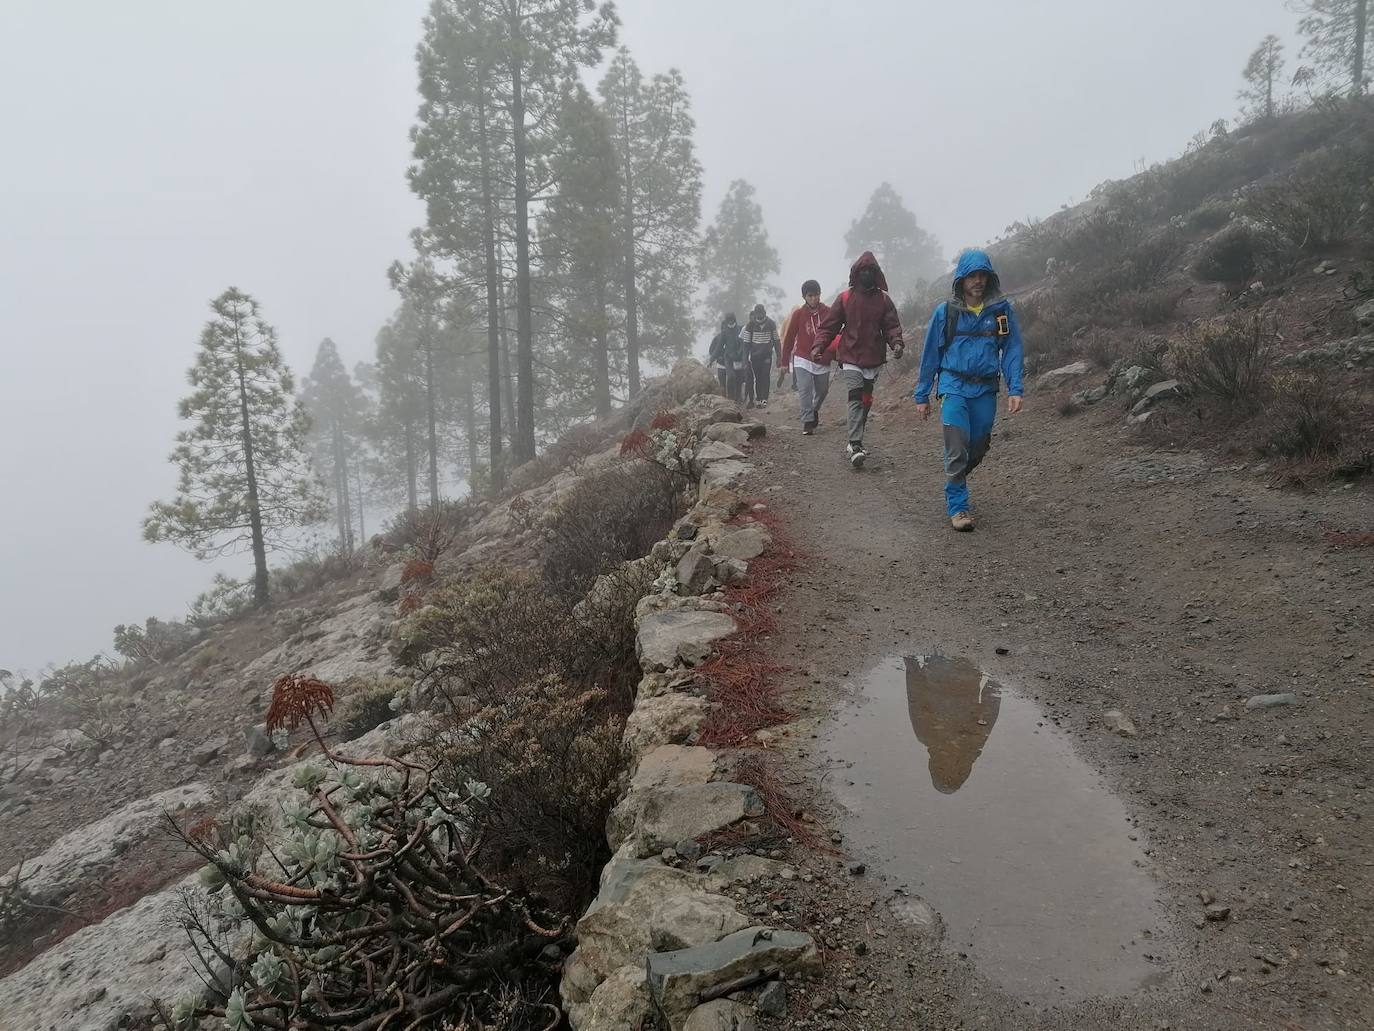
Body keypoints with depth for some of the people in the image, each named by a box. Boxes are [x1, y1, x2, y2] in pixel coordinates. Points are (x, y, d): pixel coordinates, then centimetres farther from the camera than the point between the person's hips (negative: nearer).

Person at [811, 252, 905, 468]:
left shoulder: (883, 300, 6)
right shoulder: (844, 299, 1)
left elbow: (892, 325, 3)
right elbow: (828, 325, 0)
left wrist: (896, 343, -17)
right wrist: (818, 346, -14)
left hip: (874, 359, 3)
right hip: (850, 358, -3)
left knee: (865, 401, 11)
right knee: (856, 400, -15)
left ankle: (855, 442, 24)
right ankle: (856, 446, -21)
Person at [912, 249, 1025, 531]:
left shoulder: (1002, 309, 2)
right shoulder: (946, 311, -1)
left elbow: (1012, 350, 2)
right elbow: (930, 354, 5)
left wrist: (1014, 390, -10)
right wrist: (922, 395, 8)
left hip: (985, 390, 2)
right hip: (954, 386, -2)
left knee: (978, 449, 11)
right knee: (957, 448, -11)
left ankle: (954, 485, 38)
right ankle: (957, 507, 0)